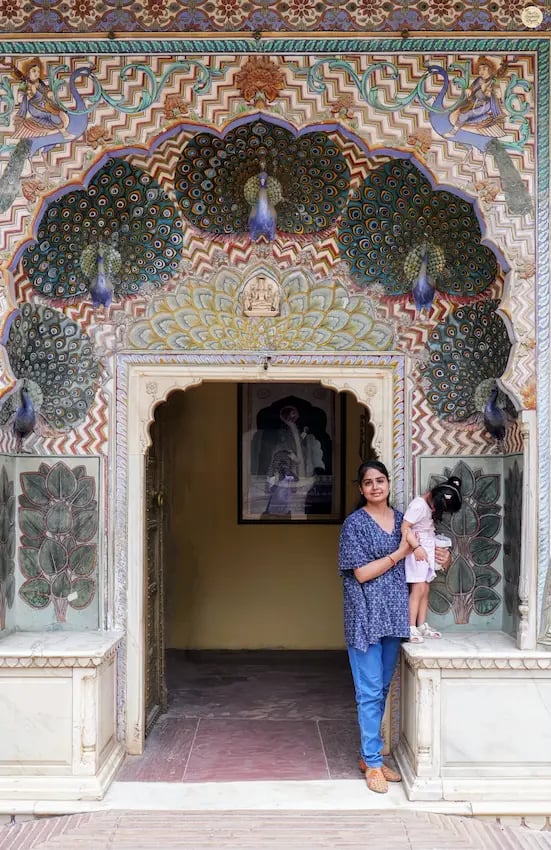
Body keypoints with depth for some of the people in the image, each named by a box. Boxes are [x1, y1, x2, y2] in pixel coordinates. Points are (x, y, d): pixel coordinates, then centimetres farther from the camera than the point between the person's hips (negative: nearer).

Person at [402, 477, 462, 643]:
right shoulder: (418, 505, -19)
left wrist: (434, 546, 7)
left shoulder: (432, 506, 8)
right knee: (418, 589, -11)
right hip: (417, 551, -9)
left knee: (425, 590, 10)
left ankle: (422, 626, 16)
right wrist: (416, 547, -26)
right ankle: (411, 628, -8)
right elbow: (405, 527, -23)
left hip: (427, 552, 9)